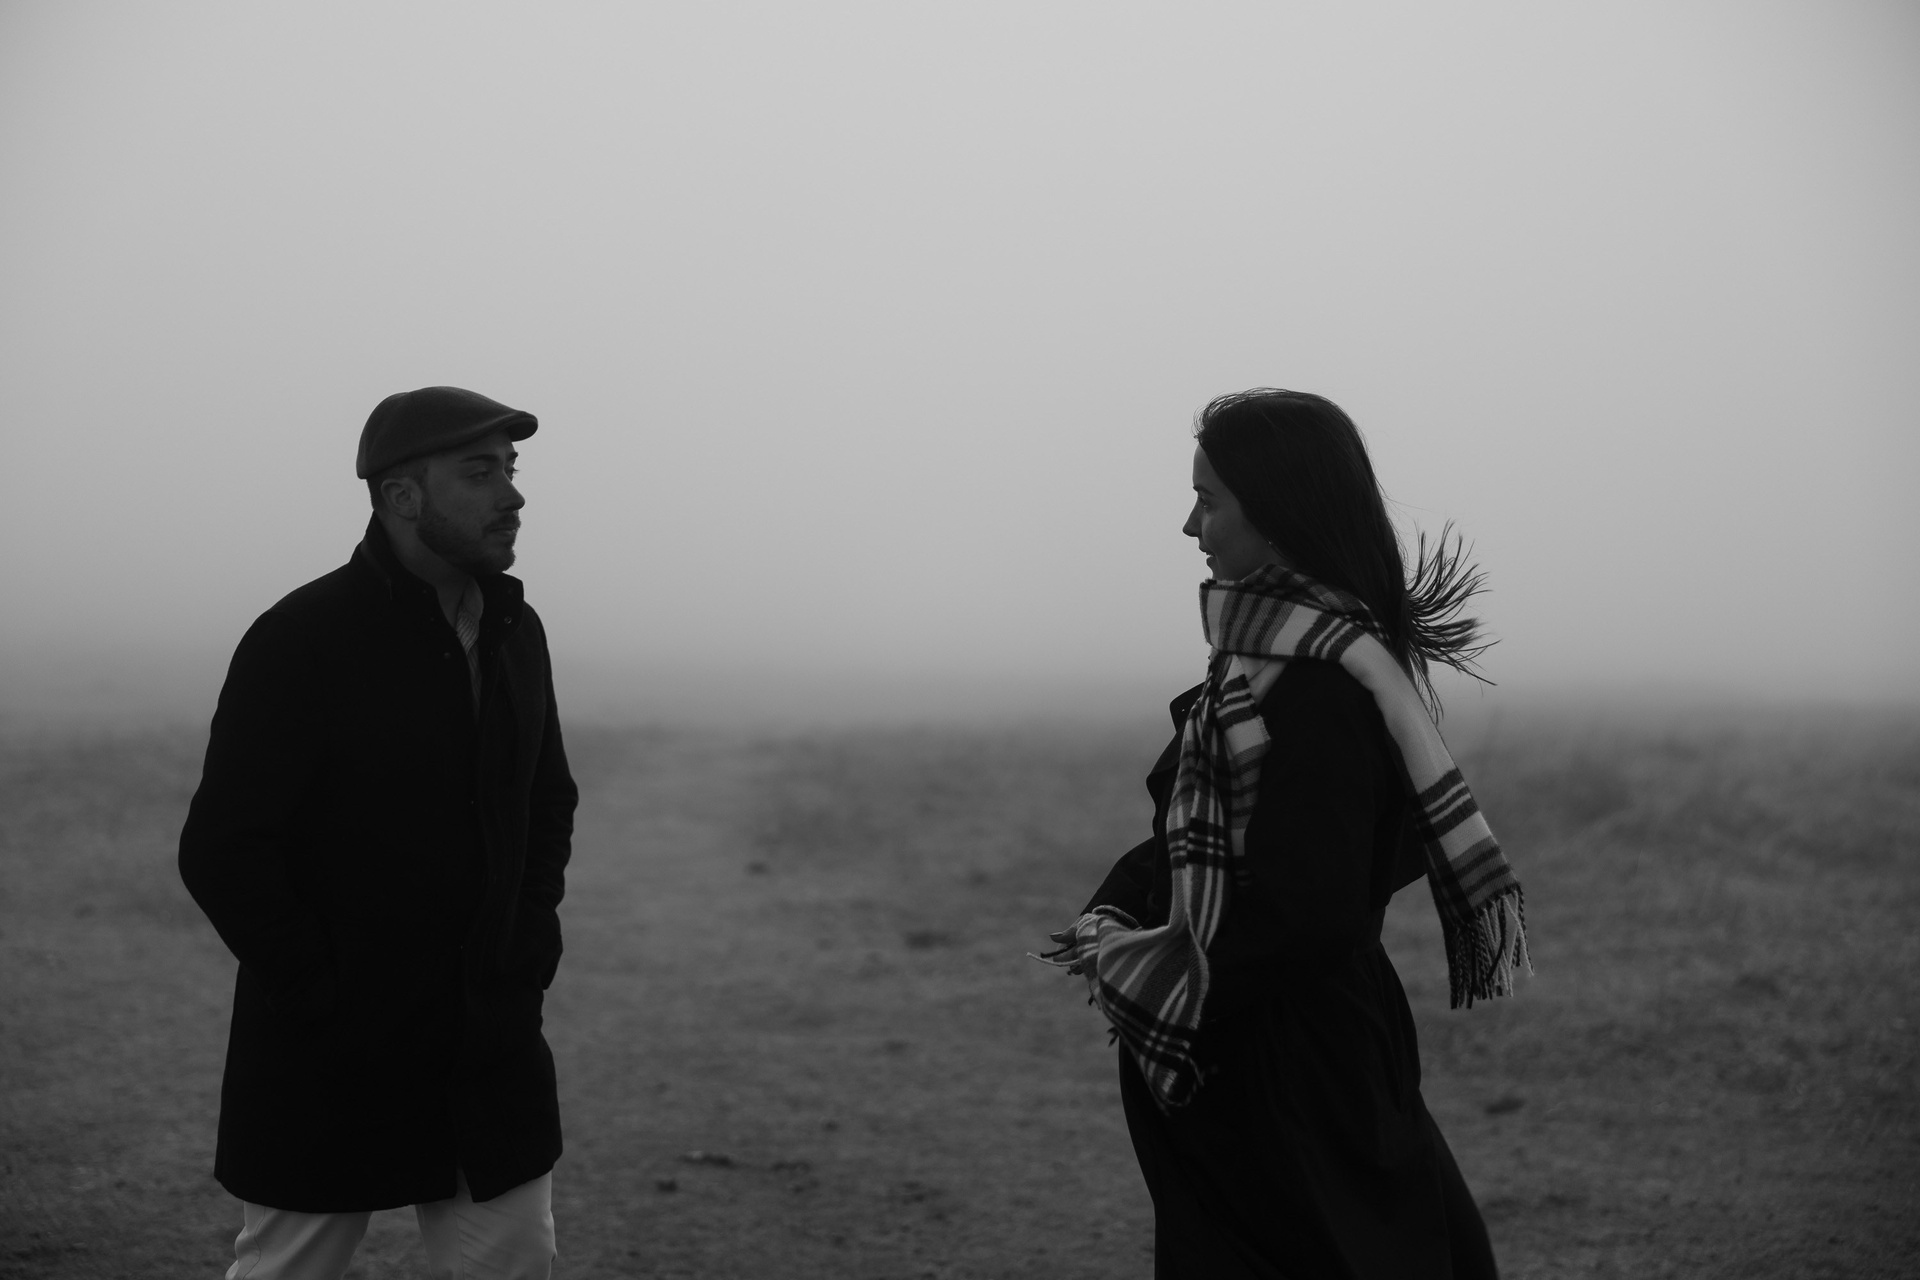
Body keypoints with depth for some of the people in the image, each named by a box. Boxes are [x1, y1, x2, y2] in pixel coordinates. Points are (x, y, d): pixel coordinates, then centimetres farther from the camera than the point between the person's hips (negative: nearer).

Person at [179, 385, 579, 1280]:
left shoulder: (515, 633, 6)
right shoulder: (300, 641, -13)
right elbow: (222, 851, -15)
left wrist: (531, 949, 8)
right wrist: (327, 999, -14)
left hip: (489, 1049, 6)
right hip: (329, 1062, -5)